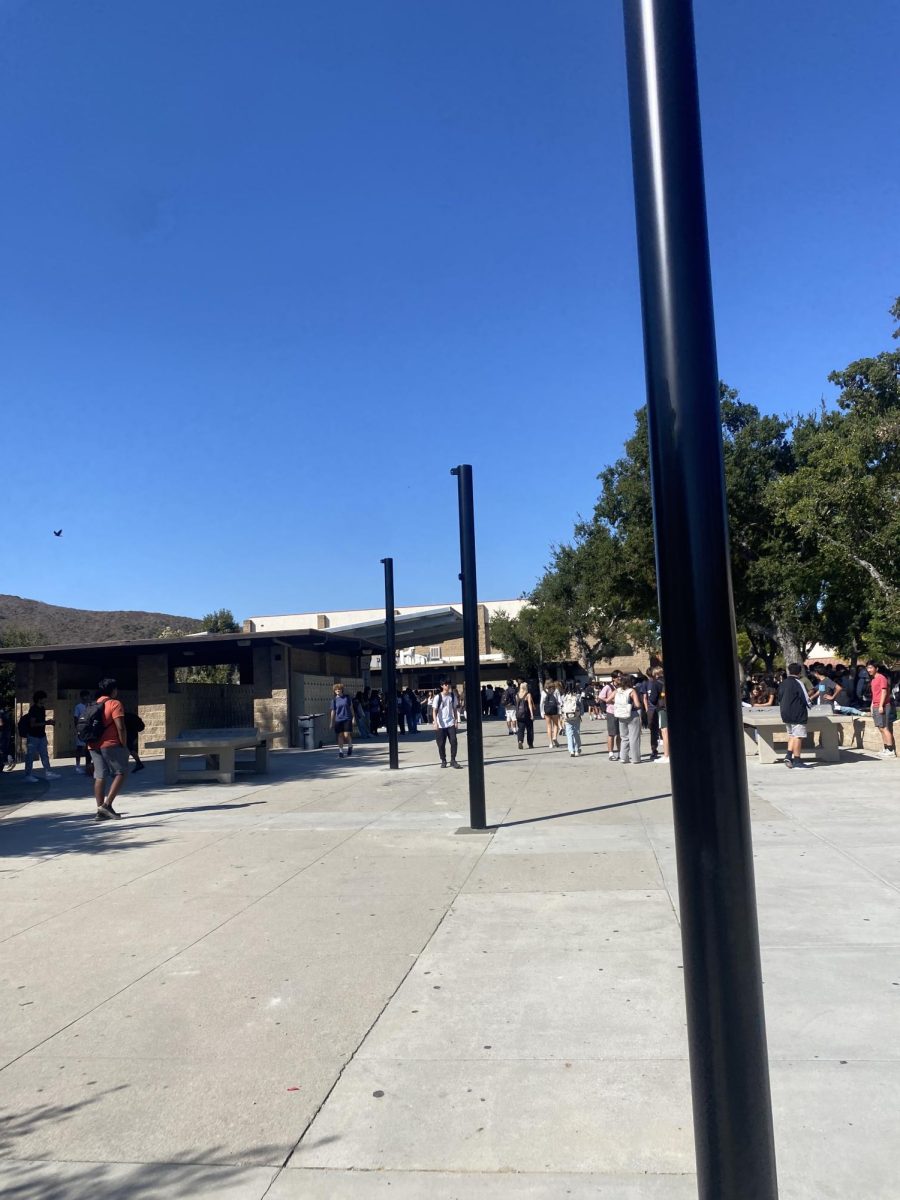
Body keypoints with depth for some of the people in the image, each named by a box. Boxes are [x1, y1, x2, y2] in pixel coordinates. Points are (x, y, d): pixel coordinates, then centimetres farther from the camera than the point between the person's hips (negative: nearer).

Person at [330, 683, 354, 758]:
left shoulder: (347, 697, 3)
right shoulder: (334, 700, 3)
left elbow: (351, 708, 8)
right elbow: (333, 712, 6)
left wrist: (353, 717, 4)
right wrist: (331, 722, 5)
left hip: (347, 719, -1)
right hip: (338, 720, 1)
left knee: (347, 735, -8)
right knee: (340, 736, 1)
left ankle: (350, 746, 19)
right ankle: (340, 752, 8)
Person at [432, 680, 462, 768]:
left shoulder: (453, 696, 5)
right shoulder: (438, 697, -5)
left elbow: (455, 709, 9)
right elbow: (434, 711, -7)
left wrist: (456, 721, 3)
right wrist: (435, 723, -17)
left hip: (451, 723, 2)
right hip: (440, 724, -2)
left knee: (453, 741, -8)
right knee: (441, 744, 3)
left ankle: (453, 760, 0)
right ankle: (443, 761, 17)